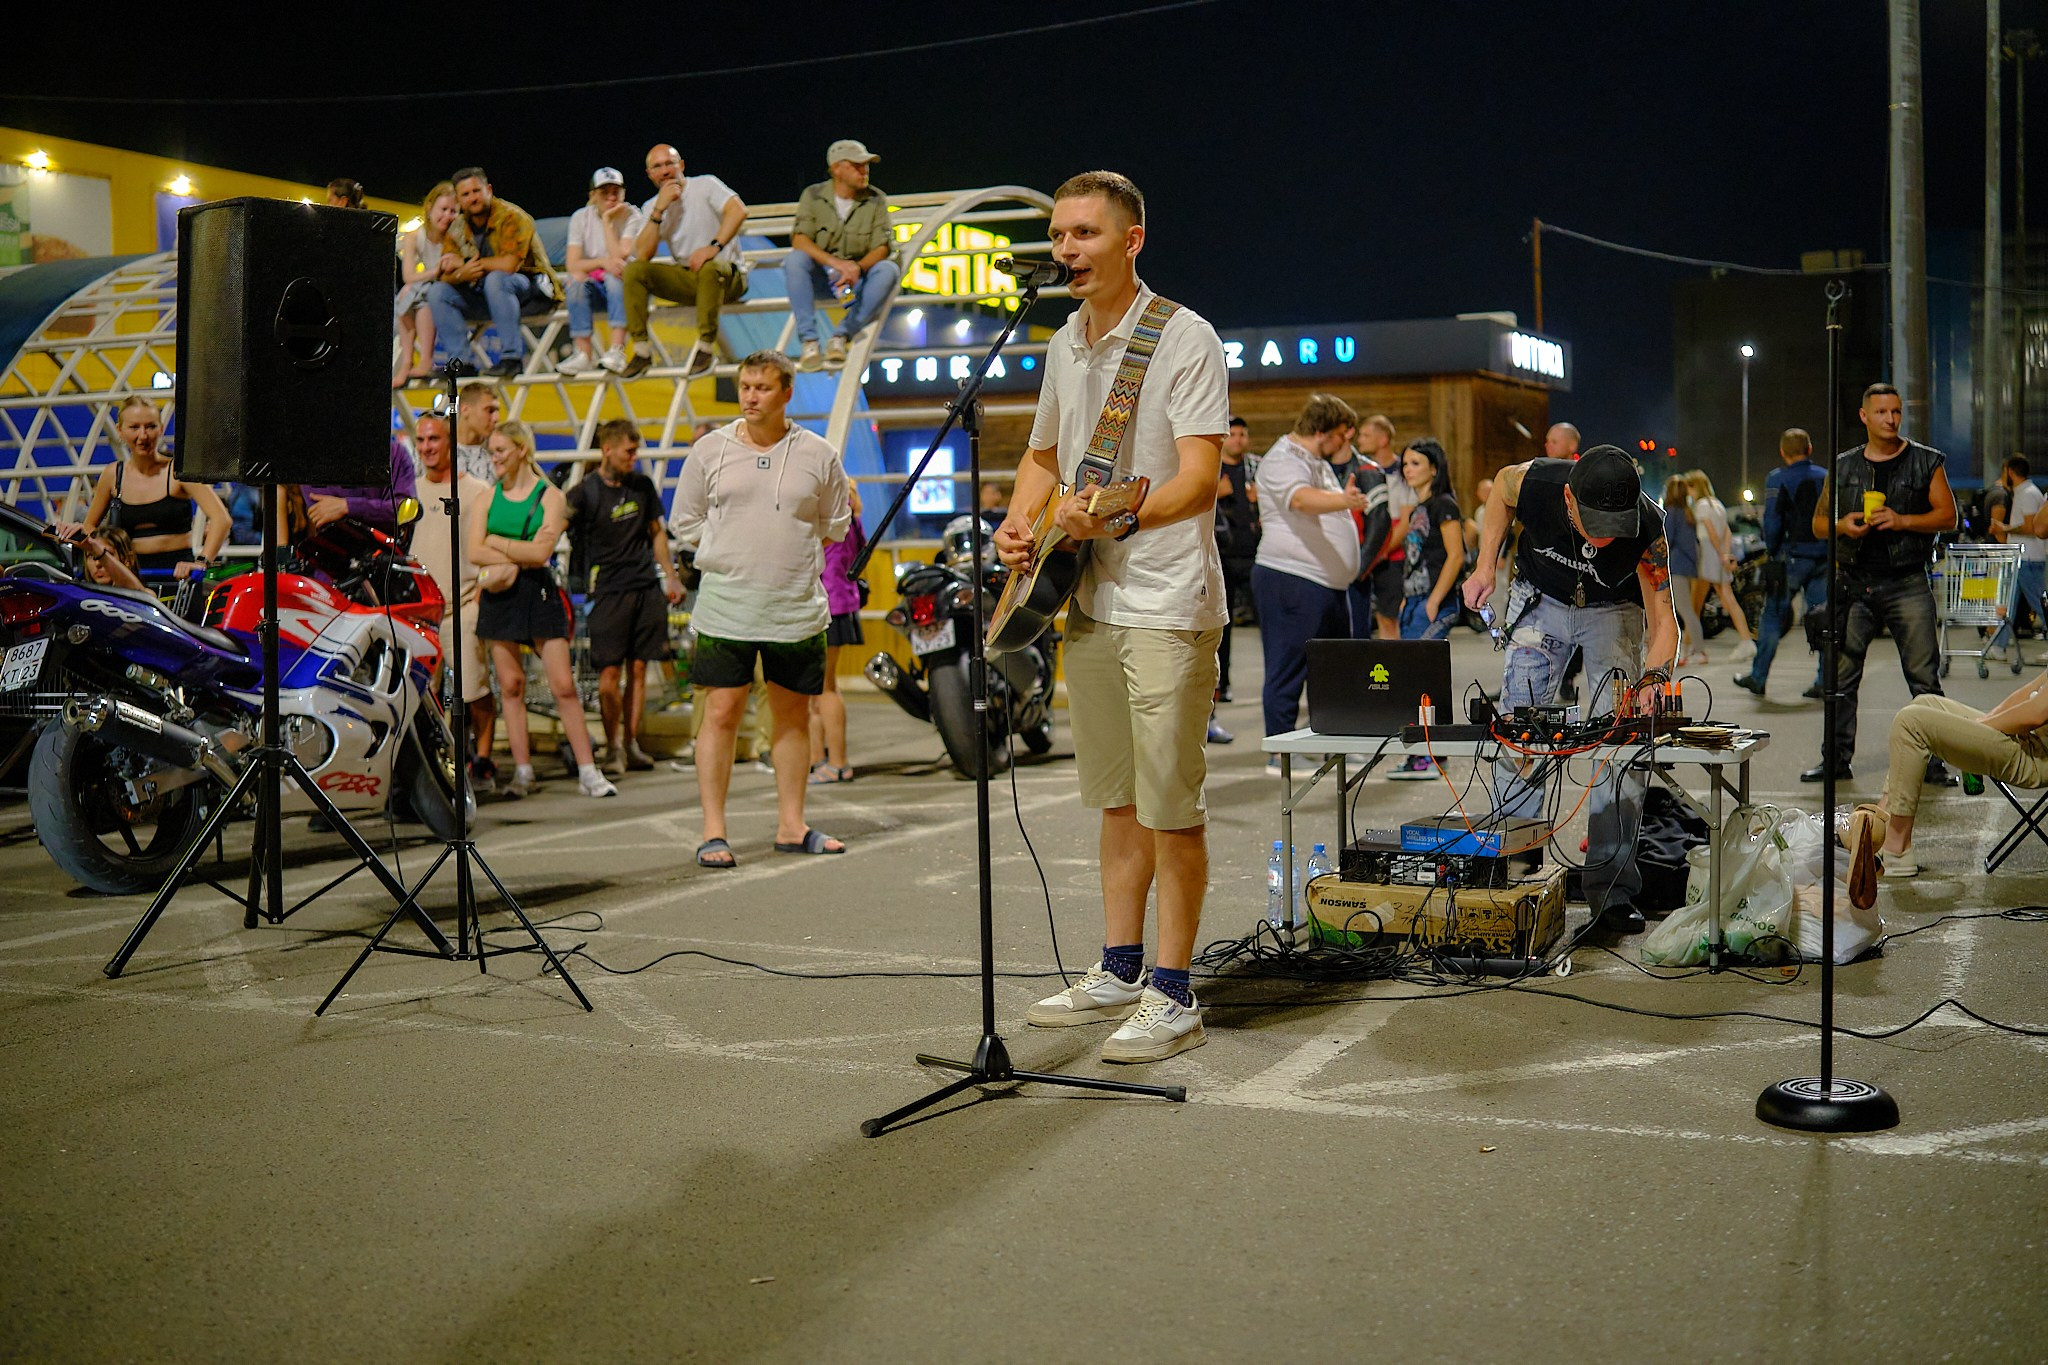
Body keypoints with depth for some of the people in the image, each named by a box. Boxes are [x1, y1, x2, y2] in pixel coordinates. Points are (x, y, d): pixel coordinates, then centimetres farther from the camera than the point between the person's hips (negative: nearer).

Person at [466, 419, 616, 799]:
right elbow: (474, 552, -1)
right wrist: (519, 556, -9)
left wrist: (496, 543, -6)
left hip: (539, 594, -3)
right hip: (500, 596, 3)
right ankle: (522, 771, 11)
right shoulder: (488, 498, 9)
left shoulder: (551, 496, 0)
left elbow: (541, 552, -12)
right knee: (511, 685, 4)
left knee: (563, 685, -6)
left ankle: (588, 772, -3)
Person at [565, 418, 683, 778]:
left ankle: (631, 743, 15)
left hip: (646, 586, 4)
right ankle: (613, 747, 6)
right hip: (608, 590, -4)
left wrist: (670, 576, 17)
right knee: (609, 672, -7)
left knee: (638, 668, 5)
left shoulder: (642, 486, 10)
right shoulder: (584, 493, -5)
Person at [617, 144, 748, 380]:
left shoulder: (705, 185, -1)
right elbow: (642, 256, -4)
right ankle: (641, 349, -16)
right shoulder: (650, 207, 10)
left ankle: (706, 347, -29)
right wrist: (659, 211, -11)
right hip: (685, 278, 4)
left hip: (727, 275, -4)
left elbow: (738, 210, -20)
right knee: (634, 270, -16)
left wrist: (714, 247, -32)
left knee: (710, 267, -39)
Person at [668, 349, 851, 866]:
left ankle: (791, 824, 21)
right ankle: (713, 832, 1)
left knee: (794, 714, 9)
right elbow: (684, 522, 10)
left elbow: (836, 525, 14)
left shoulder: (819, 454, 4)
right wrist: (732, 548, 3)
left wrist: (788, 544, 6)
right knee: (721, 712, -5)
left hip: (798, 608, 2)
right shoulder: (710, 450, 3)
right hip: (724, 605, -1)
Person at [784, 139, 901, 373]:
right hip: (820, 275, -1)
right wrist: (835, 263, -31)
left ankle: (840, 336, -27)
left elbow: (882, 247, -7)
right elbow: (799, 239, -14)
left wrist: (857, 267, -29)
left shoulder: (876, 200, 1)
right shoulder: (813, 196, -1)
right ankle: (809, 342, -34)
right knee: (795, 259, -31)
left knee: (889, 270, -28)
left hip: (858, 276, 1)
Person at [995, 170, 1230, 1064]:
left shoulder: (1183, 338, -10)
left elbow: (1200, 481, -18)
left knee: (1170, 804, -4)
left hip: (1167, 604, -7)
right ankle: (1119, 973, 24)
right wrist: (1018, 523, 5)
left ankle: (1173, 996, 4)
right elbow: (1043, 457, 25)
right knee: (1117, 797, 14)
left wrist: (1120, 516, -33)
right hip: (1090, 603, 8)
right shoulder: (1065, 346, 13)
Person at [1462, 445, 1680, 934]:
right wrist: (1485, 564, -11)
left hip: (1613, 610, -1)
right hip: (1540, 600, 1)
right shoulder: (1535, 483, -33)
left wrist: (1655, 675, -47)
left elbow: (1662, 618, -29)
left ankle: (1611, 889, -7)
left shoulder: (1647, 527, -34)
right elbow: (1502, 483, -7)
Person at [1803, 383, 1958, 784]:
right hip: (1854, 584, 2)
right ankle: (1836, 758, 12)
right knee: (1841, 675, 3)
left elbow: (1947, 516, 1)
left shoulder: (1925, 462, 6)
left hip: (1908, 584, -2)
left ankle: (1934, 762, 1)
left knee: (1924, 676, -5)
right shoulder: (1843, 466, 13)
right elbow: (1819, 522, 16)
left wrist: (1901, 521, -13)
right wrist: (1842, 526, -6)